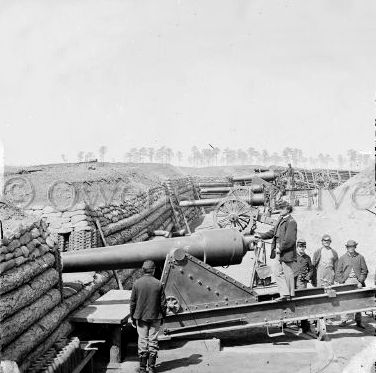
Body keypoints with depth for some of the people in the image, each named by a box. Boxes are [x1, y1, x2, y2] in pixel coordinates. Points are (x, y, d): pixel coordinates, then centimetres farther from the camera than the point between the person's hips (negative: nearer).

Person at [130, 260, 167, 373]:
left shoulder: (137, 283, -7)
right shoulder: (158, 284, -8)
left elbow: (132, 302, -2)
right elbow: (163, 303, -4)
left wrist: (132, 317, 8)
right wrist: (163, 316, 10)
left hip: (141, 317, 0)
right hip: (155, 317, 0)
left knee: (142, 341, 8)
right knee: (153, 341, 9)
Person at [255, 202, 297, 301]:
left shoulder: (291, 222, -14)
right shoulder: (281, 220, 15)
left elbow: (290, 240, -20)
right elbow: (273, 232, 19)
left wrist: (280, 248, -19)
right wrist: (261, 235, 7)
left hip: (286, 253, -9)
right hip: (279, 253, 9)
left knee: (288, 273, 1)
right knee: (277, 271, 9)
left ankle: (289, 295, 11)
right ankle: (284, 294, 16)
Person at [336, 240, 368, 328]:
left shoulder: (360, 257, 8)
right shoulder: (343, 258, 7)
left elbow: (364, 270, 7)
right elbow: (338, 272, 6)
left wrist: (361, 281, -4)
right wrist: (341, 282, -4)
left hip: (357, 281, 1)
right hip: (346, 281, -1)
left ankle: (358, 321, 9)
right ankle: (344, 320, 1)